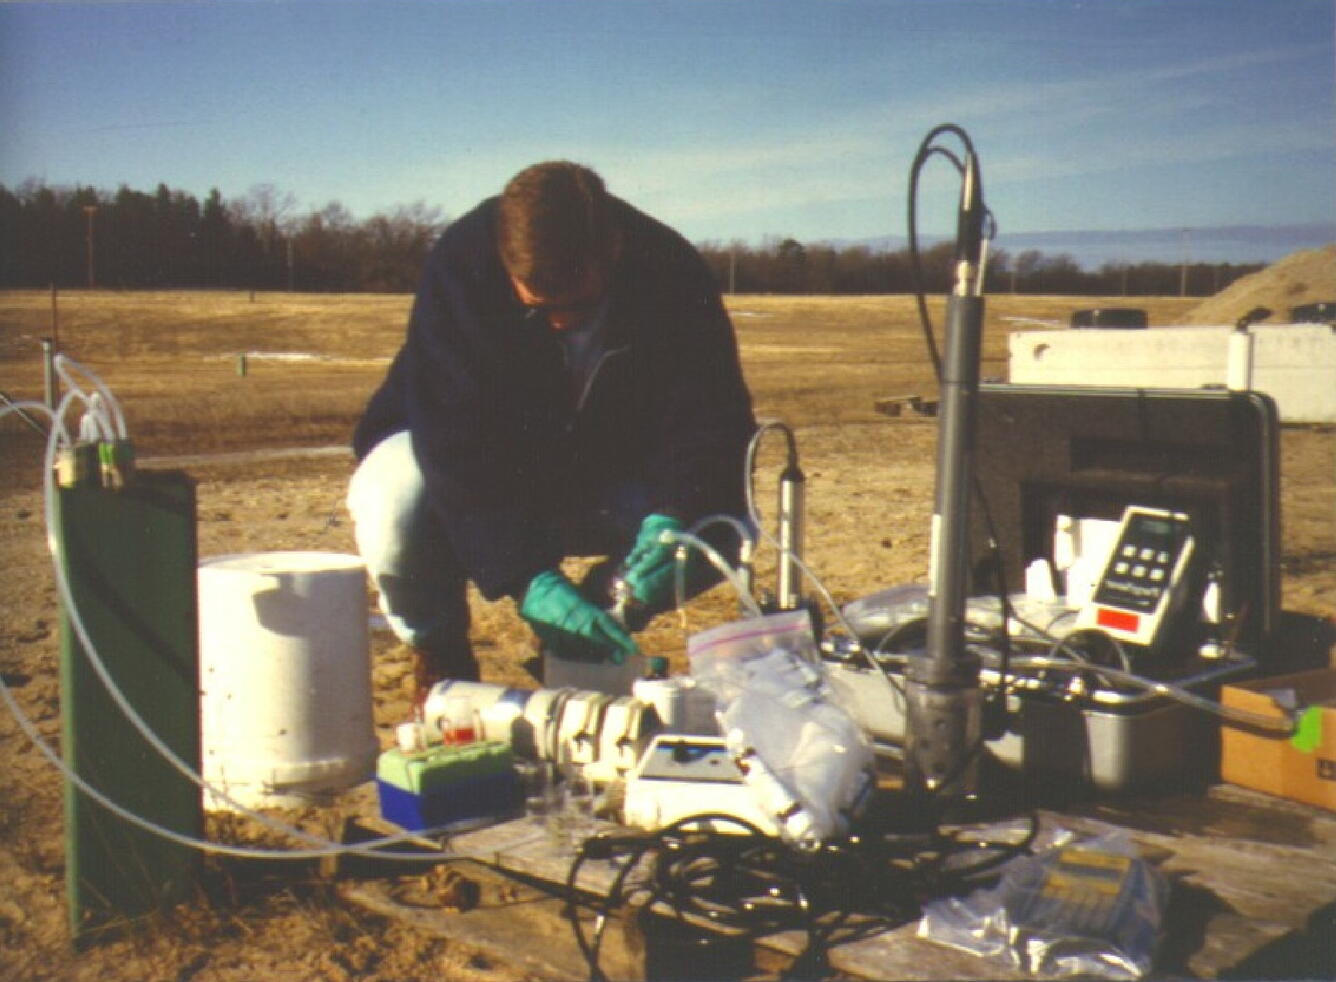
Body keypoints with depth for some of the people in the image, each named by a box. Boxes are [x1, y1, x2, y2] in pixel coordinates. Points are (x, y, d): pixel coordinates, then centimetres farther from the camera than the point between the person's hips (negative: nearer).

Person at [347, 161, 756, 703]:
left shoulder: (671, 271, -22)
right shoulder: (462, 264, -29)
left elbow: (711, 419, -23)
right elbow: (456, 443, -35)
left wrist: (673, 519, -45)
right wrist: (528, 578, -45)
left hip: (598, 471, 2)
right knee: (392, 509, -36)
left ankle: (595, 641, 6)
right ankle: (440, 658, -3)